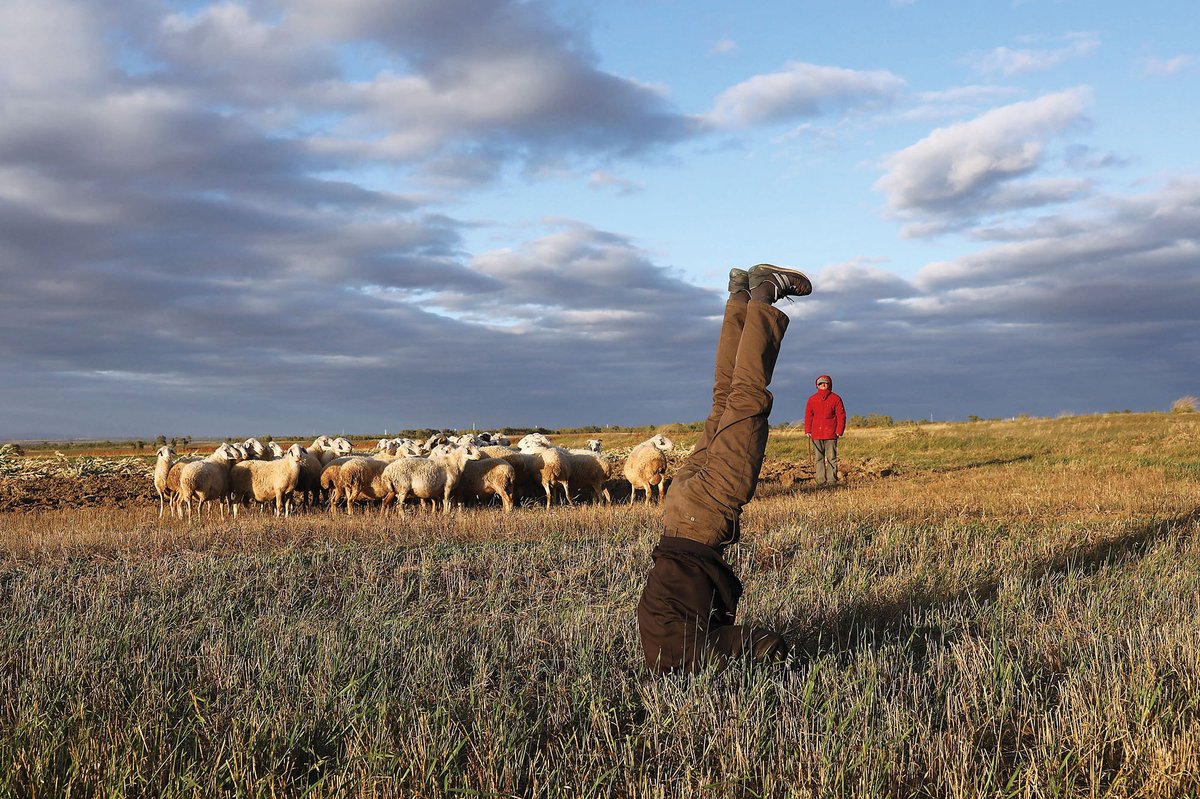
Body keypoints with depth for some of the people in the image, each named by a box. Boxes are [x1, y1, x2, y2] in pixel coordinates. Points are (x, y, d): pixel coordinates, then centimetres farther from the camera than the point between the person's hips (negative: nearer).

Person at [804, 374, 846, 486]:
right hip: (816, 434, 2)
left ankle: (832, 480, 0)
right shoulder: (812, 399, 10)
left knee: (831, 458, -2)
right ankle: (821, 480, 5)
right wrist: (807, 430, 4)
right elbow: (808, 416, 12)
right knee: (818, 458, 2)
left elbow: (841, 415, 4)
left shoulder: (835, 398, 4)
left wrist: (839, 431, -4)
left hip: (830, 434, -2)